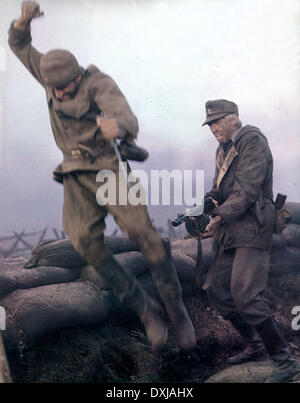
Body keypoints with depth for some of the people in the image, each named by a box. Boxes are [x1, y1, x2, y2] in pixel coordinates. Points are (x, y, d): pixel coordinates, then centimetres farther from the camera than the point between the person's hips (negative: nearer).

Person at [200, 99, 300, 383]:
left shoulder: (253, 141, -9)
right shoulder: (223, 150, 19)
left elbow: (248, 189, -19)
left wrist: (220, 216, -27)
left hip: (251, 230, -10)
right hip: (229, 233, 10)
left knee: (245, 295, -18)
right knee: (216, 289, 12)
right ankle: (255, 346, 26)